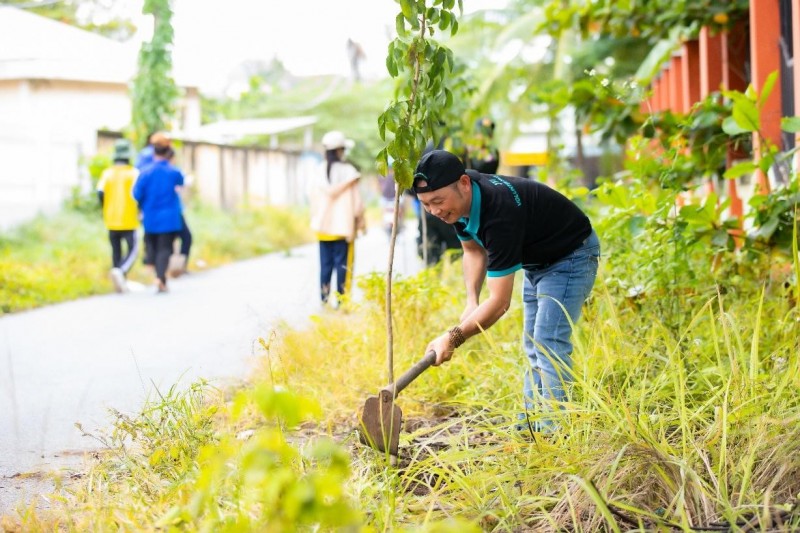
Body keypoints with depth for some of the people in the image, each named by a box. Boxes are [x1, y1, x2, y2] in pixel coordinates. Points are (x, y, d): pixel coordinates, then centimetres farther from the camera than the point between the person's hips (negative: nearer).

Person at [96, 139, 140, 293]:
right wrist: (139, 211, 2)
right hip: (128, 220, -4)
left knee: (116, 250, 12)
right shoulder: (133, 173, -4)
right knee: (132, 249, -1)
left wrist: (106, 210, 10)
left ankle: (120, 283, 12)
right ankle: (121, 271, -26)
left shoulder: (107, 173, 5)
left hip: (111, 220, 4)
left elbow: (101, 192, -4)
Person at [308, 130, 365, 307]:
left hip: (323, 226, 4)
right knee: (343, 264, 1)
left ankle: (324, 298, 12)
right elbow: (356, 200, -7)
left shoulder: (320, 172, -1)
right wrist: (360, 221, 5)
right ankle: (342, 299, 0)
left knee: (325, 263, 11)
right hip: (343, 225, -4)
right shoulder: (348, 171, -10)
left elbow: (312, 194, 4)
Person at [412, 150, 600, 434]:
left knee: (549, 341, -20)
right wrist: (472, 301, -6)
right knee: (533, 344, 10)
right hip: (536, 259, 10)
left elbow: (500, 302, -38)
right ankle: (530, 424, 15)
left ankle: (552, 429, -19)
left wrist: (453, 337, -36)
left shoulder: (500, 212, -40)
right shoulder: (459, 202, -14)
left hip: (571, 255, -9)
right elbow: (473, 250, 8)